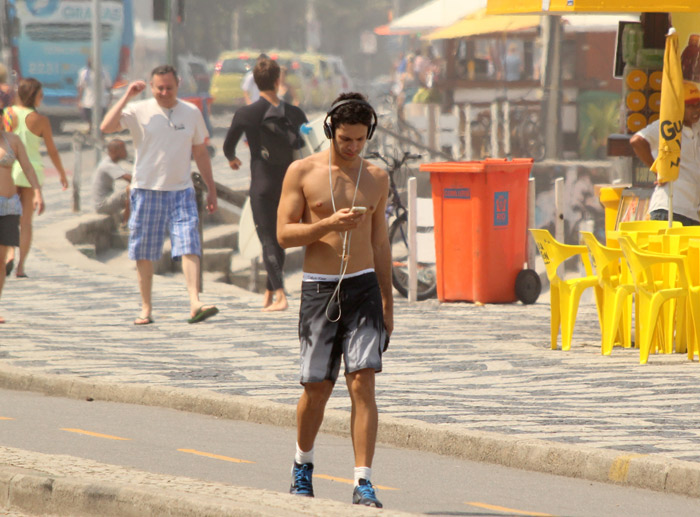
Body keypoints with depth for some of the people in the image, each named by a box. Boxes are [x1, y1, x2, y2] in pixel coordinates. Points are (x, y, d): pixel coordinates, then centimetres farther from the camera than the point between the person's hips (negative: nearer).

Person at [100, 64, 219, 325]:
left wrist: (211, 189, 16)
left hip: (181, 190, 1)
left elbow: (200, 152, 16)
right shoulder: (139, 111, -2)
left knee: (189, 246, -12)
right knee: (144, 254, 3)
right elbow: (106, 127, -17)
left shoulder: (191, 113, 7)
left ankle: (195, 304, -20)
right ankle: (146, 309, 13)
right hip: (147, 189, -1)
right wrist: (127, 96, -18)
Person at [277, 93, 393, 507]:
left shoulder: (376, 178, 9)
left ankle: (364, 484, -13)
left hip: (364, 287, 1)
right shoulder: (303, 172, 0)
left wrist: (387, 304, 15)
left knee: (363, 382, -11)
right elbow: (284, 234, -4)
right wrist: (330, 224, -20)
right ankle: (303, 465, 31)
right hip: (319, 288, -1)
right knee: (317, 387, 4)